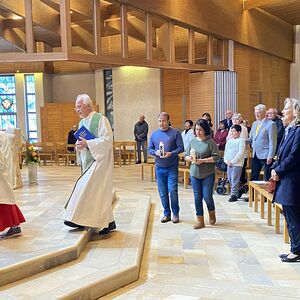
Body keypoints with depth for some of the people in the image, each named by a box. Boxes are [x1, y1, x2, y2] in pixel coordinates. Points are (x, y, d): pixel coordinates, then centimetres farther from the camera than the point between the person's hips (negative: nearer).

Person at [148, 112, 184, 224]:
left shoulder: (175, 133, -2)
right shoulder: (154, 134, 9)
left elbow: (181, 147, -5)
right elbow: (149, 149, 10)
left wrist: (171, 153, -21)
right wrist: (155, 152, -11)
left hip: (172, 167, -3)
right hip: (159, 167, 4)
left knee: (172, 190, -7)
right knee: (162, 193, 8)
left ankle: (175, 213, 11)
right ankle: (167, 213, 22)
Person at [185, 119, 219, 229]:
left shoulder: (210, 142, -7)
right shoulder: (192, 141, 6)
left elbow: (216, 157, -10)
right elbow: (186, 156, 11)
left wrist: (203, 160, -19)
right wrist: (190, 158, -11)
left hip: (208, 174, -4)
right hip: (195, 174, 4)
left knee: (207, 196, -1)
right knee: (197, 197, 8)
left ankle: (212, 213, 31)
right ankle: (200, 221, 19)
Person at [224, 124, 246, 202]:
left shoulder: (241, 141, -4)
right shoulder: (229, 141, 15)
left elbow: (240, 153, -13)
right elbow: (225, 151, 17)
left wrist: (233, 161, -15)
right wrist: (226, 160, 0)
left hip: (237, 164, -7)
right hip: (229, 164, 7)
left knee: (235, 180, -8)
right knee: (230, 180, 10)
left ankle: (234, 195, -2)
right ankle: (236, 193, 23)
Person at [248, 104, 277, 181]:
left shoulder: (270, 124, -10)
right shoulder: (254, 123, 12)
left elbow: (272, 142, -13)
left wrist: (270, 156, -18)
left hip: (265, 156, -7)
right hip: (255, 154, 7)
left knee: (267, 179, 3)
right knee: (253, 177, 13)